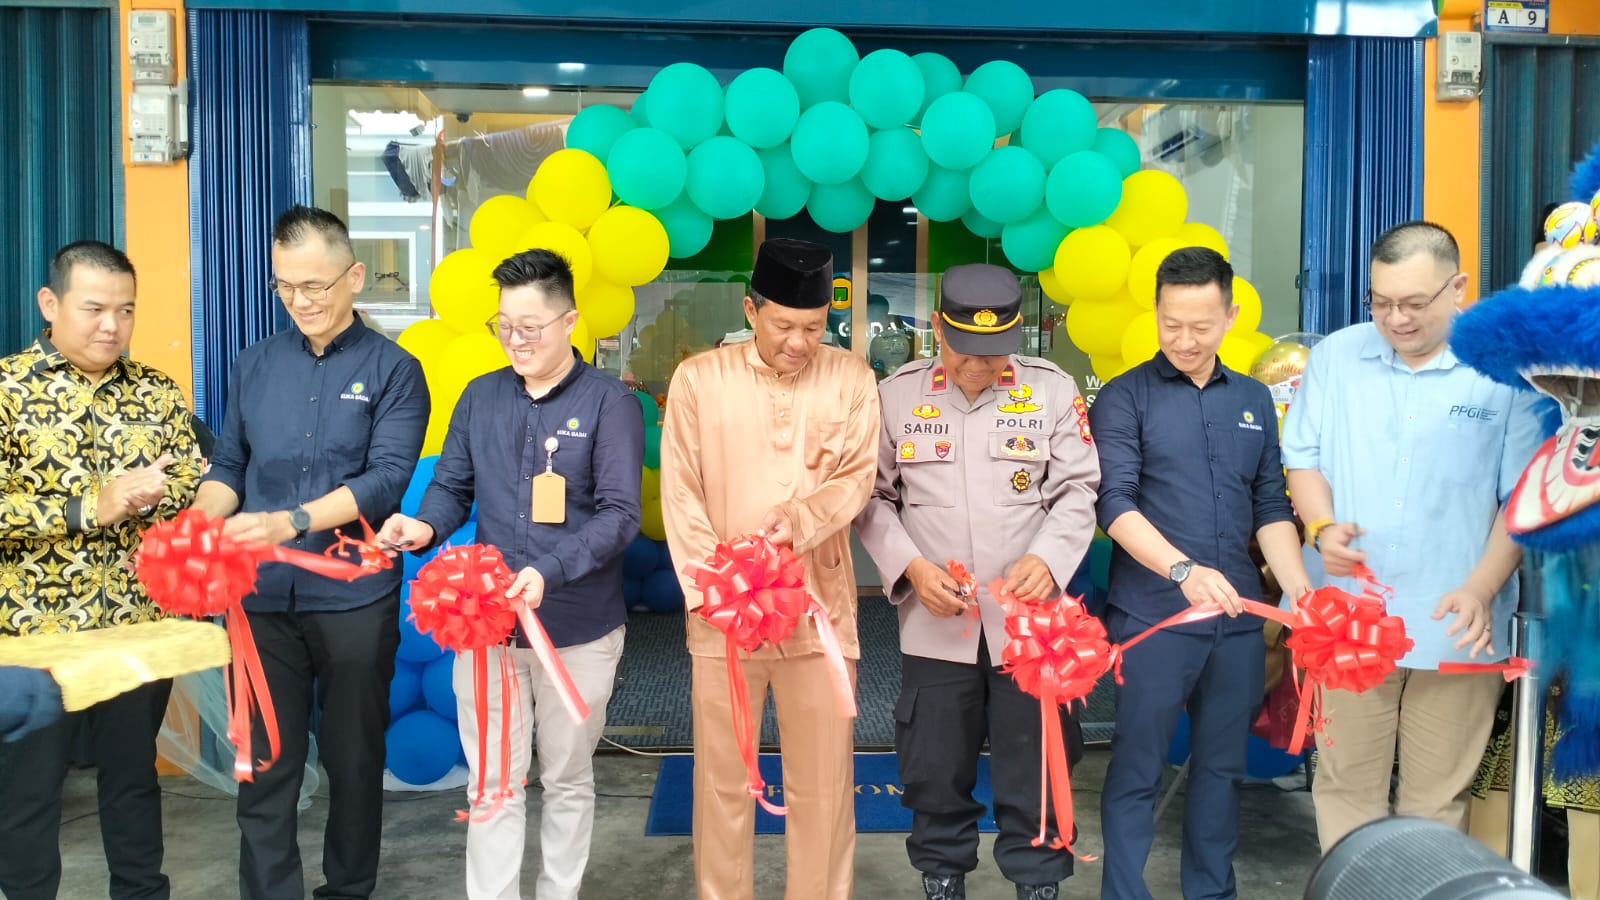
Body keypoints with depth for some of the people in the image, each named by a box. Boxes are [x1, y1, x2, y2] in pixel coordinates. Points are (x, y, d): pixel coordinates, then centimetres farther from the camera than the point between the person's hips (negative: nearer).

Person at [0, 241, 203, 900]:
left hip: (140, 624, 3)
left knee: (134, 774, 17)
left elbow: (199, 484, 4)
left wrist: (152, 496, -16)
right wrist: (92, 506, -21)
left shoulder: (156, 392, 5)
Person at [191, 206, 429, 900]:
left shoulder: (392, 370, -2)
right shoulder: (256, 365, 9)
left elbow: (386, 479, -13)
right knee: (263, 763, 6)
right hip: (262, 595, 3)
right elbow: (228, 466, 10)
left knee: (353, 757, 11)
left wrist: (290, 522, -25)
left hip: (354, 598, -2)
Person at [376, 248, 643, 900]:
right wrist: (423, 527, -15)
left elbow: (619, 514, -15)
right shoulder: (481, 397, 5)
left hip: (578, 628, -2)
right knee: (493, 783, 8)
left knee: (568, 779, 15)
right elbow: (452, 487, 8)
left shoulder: (610, 402, -7)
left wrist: (549, 572, -28)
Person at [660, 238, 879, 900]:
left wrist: (795, 523, -20)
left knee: (824, 783, 6)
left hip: (820, 607, 1)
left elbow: (857, 478, -3)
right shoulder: (698, 378, 1)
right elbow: (681, 495, -1)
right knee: (723, 779, 9)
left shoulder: (851, 379, 4)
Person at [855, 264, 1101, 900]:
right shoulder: (896, 394, 1)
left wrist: (1047, 559, -18)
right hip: (934, 621, 1)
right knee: (935, 770, 13)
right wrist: (910, 566, -10)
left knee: (1035, 771, 9)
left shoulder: (1054, 390, -1)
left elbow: (1077, 490, 1)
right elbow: (872, 496, 5)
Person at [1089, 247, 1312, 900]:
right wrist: (1184, 570, -26)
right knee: (1137, 771, 4)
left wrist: (1302, 595, -1)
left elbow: (1270, 508, 12)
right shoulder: (1124, 398, -3)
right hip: (1151, 618, -4)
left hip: (1239, 620, 5)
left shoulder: (1254, 400, 12)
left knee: (1222, 767, 14)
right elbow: (1116, 504, -13)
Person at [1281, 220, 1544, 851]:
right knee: (1345, 783, 10)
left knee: (1439, 798, 10)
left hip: (1457, 626, -1)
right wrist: (1322, 527, -9)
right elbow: (1303, 457, 9)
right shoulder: (1336, 356, 3)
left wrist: (1481, 590, -13)